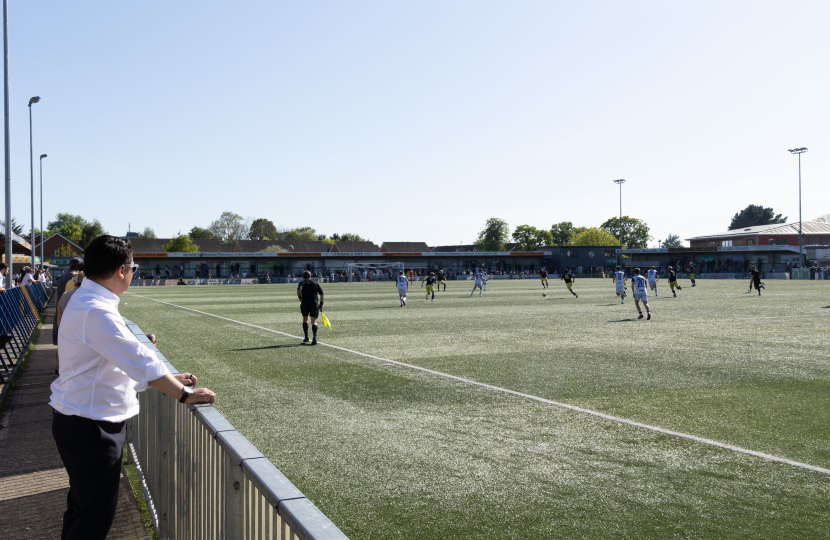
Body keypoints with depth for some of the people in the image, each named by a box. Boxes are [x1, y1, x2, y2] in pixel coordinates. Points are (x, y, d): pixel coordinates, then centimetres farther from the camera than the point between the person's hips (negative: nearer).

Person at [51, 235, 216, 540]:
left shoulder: (86, 301, 9)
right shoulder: (96, 312, -25)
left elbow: (125, 356, 13)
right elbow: (141, 363, -28)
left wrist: (169, 379, 9)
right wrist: (185, 395, -22)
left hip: (83, 421, 11)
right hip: (89, 427, -11)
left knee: (82, 505, 24)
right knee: (97, 514, 0)